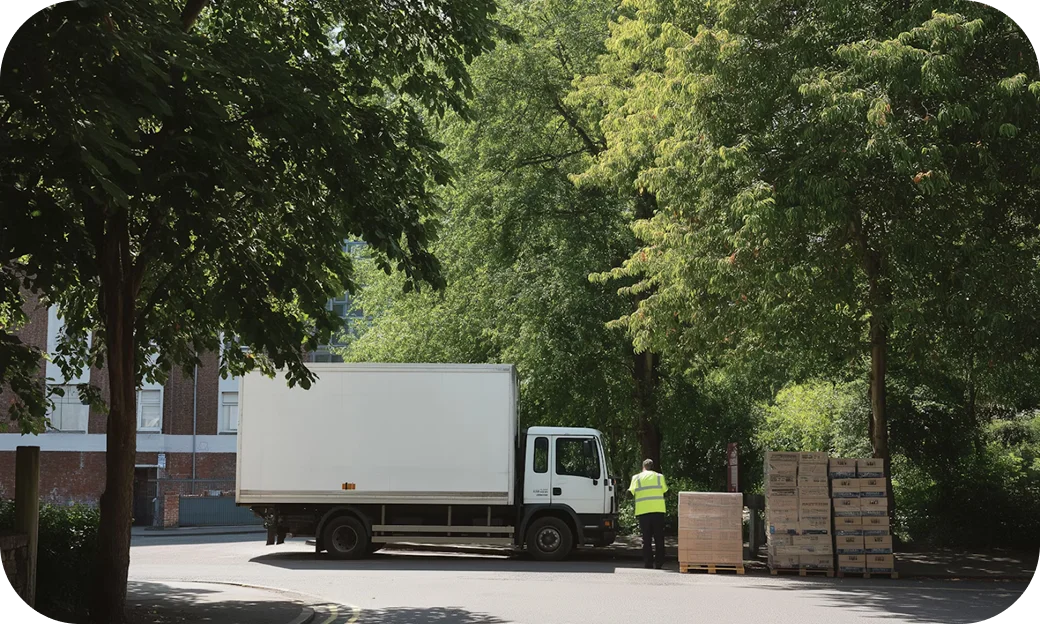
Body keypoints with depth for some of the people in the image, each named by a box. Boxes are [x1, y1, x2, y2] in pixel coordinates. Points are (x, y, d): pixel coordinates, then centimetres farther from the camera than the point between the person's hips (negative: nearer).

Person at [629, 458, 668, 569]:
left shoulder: (636, 478, 6)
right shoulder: (659, 477, 7)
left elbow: (631, 493, 4)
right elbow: (665, 491, 7)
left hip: (643, 511, 0)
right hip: (658, 510, 0)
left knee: (646, 538, 5)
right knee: (659, 538, 6)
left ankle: (648, 562, 2)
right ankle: (659, 562, 4)